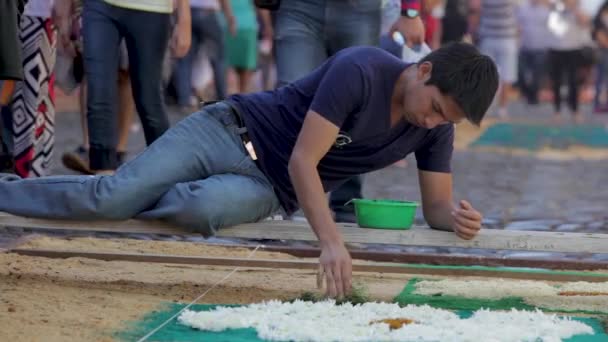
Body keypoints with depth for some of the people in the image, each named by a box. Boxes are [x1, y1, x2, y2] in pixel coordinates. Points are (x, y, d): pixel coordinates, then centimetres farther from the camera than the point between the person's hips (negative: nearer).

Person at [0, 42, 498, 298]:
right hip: (232, 132, -4)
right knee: (113, 192, -20)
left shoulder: (435, 126, -5)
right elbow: (302, 161, -28)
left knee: (199, 208, -31)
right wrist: (331, 241, -41)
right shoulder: (361, 71, -24)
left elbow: (436, 207, 1)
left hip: (266, 189, 4)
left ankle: (126, 201, -2)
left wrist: (458, 219, -24)